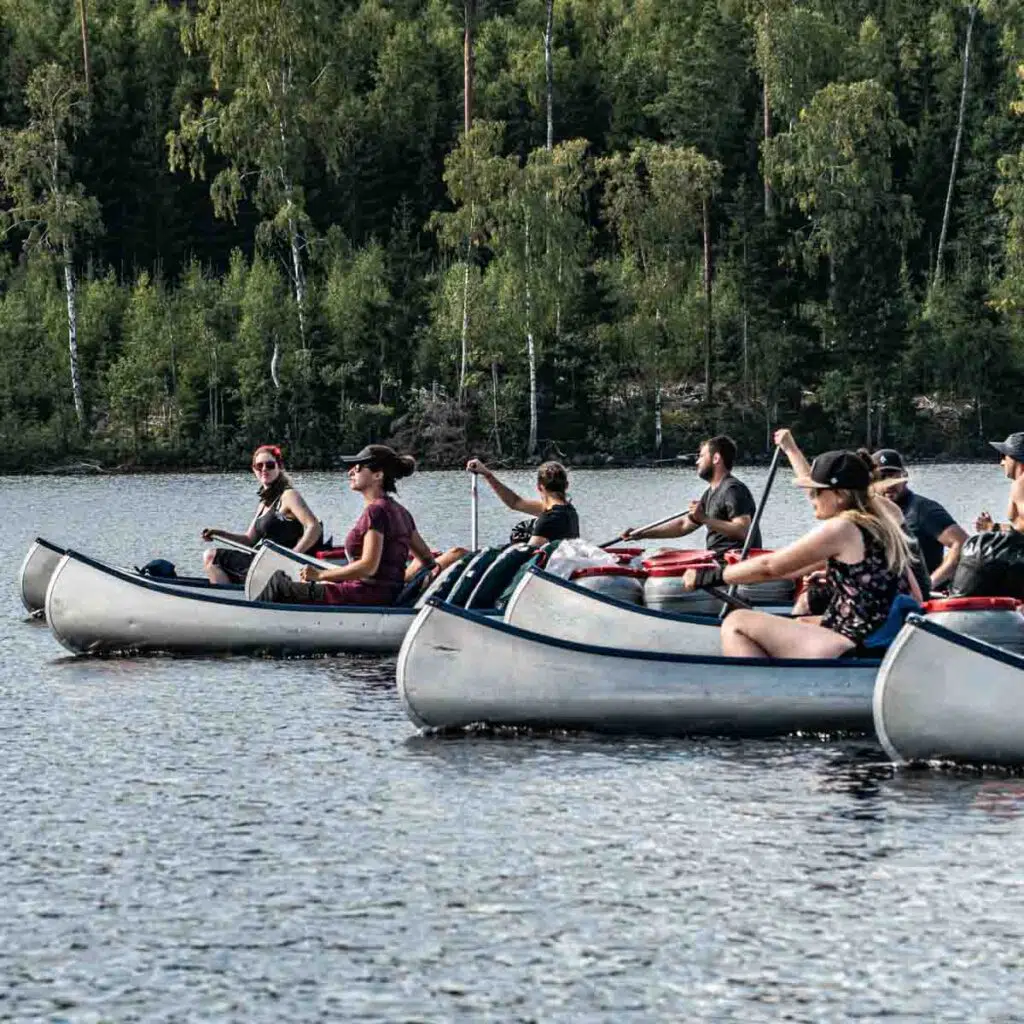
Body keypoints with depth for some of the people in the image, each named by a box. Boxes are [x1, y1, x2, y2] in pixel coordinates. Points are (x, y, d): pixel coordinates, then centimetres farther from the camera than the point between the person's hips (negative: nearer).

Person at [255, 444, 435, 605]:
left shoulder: (376, 511, -16)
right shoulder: (400, 512, 13)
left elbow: (368, 566, -24)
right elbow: (426, 559, 15)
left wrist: (321, 575, -18)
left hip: (368, 597, -10)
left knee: (280, 585, -1)